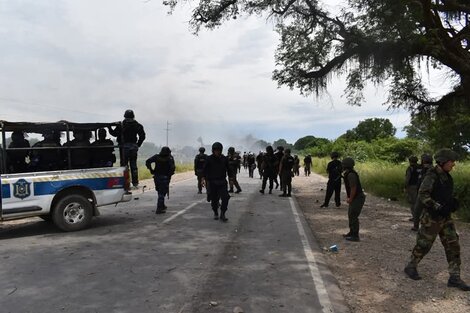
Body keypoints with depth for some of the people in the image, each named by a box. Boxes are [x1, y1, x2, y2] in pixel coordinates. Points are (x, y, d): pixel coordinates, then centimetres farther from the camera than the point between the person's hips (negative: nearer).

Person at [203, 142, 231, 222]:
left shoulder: (224, 159, 1)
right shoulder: (209, 159, -4)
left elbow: (228, 169, 9)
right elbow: (205, 170, -1)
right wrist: (206, 180, -8)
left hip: (222, 182, 1)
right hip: (212, 182, -1)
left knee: (225, 198, -13)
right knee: (214, 199, 7)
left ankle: (222, 214, -2)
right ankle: (215, 213, 29)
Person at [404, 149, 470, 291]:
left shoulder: (446, 176, 8)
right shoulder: (431, 176, -18)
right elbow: (422, 196, -24)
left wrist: (453, 202, 0)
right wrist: (438, 207, -29)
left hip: (446, 218, 7)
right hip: (432, 218, -7)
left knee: (453, 246, 4)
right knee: (423, 245, 5)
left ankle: (454, 278, 11)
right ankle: (411, 267, 24)